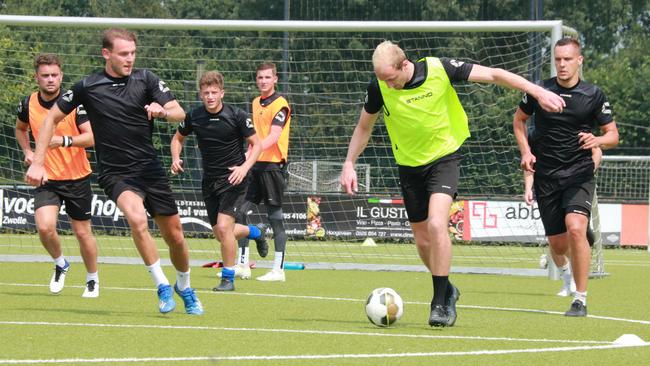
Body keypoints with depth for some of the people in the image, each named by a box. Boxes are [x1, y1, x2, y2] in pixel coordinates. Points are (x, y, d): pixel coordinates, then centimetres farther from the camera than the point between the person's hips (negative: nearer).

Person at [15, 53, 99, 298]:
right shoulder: (28, 104, 0)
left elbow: (91, 137, -17)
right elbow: (21, 128, 23)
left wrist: (64, 140, -31)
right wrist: (27, 151, 7)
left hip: (77, 178, -2)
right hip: (46, 178, 2)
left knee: (82, 232, 5)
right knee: (45, 227, -17)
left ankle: (92, 279, 28)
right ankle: (60, 264, 13)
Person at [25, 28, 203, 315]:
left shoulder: (145, 79, -2)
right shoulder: (88, 86, -5)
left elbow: (179, 113, -7)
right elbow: (52, 118, 6)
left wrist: (163, 111, -31)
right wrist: (37, 163, 0)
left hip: (150, 169, 2)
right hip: (115, 173, -2)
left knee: (174, 236, 7)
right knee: (137, 218, -31)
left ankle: (184, 287, 36)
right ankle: (162, 286, -19)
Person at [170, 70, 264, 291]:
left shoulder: (236, 116, -12)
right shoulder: (194, 117, -2)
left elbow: (256, 144, -5)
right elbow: (178, 138, 16)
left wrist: (244, 167, -20)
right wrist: (176, 158, -4)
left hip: (233, 179, -5)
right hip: (209, 180, 5)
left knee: (223, 227, -20)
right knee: (221, 235, 10)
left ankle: (228, 278, -5)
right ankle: (254, 232, 44)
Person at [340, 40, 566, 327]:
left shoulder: (439, 69, -20)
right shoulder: (379, 87, -12)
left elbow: (492, 74, -14)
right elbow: (364, 126, 6)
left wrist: (538, 92, -17)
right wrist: (349, 164, -2)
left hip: (443, 157, -3)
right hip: (409, 164, 3)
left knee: (436, 225, -24)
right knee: (423, 240, 7)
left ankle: (440, 303, -15)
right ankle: (447, 291, 34)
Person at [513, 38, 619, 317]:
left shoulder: (593, 95, -2)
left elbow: (613, 135, 5)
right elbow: (519, 119, 18)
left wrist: (598, 140, -18)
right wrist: (526, 151, 3)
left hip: (579, 173, -2)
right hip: (546, 176, 2)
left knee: (575, 228, -26)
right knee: (558, 246, 3)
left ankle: (580, 299, -19)